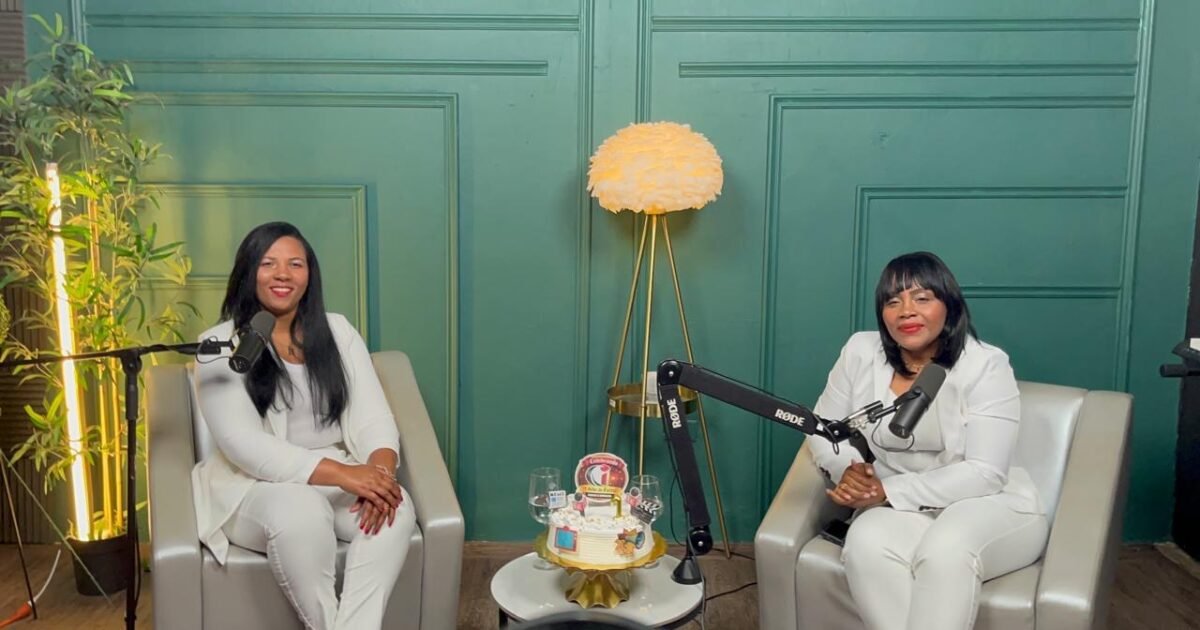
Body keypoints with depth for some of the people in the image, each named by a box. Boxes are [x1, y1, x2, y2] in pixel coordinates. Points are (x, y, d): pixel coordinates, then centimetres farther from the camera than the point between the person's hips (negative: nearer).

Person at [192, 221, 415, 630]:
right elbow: (243, 446, -18)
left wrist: (379, 469, -26)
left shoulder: (337, 331, 6)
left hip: (342, 476, 3)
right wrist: (343, 474, -29)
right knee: (300, 514, -36)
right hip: (254, 484, -3)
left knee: (396, 508, -27)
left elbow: (373, 418, -1)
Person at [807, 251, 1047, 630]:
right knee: (866, 543, -33)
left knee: (945, 549, -37)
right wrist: (847, 470, -16)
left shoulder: (986, 365, -12)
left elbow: (984, 474, -18)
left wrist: (889, 491, -26)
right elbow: (823, 430, 8)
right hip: (902, 509, 3)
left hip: (991, 507, -2)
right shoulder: (861, 352, -1)